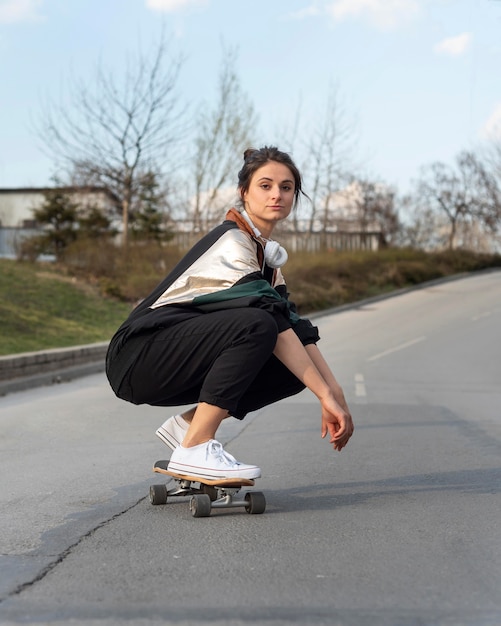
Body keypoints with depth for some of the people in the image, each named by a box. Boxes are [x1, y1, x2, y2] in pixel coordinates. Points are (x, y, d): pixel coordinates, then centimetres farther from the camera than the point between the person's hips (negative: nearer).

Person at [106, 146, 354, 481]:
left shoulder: (265, 253, 12)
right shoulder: (231, 242, -16)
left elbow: (296, 325, 5)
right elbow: (273, 323, -25)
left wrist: (335, 391, -6)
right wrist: (326, 396, -27)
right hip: (138, 359, -8)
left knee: (294, 366, -6)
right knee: (255, 324, -30)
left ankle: (188, 423, 2)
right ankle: (195, 448, -24)